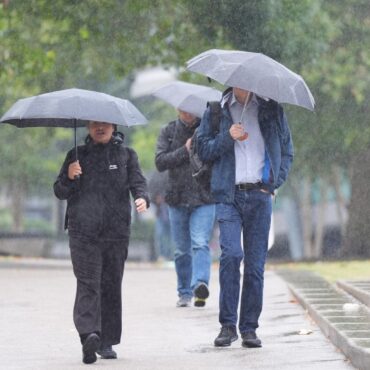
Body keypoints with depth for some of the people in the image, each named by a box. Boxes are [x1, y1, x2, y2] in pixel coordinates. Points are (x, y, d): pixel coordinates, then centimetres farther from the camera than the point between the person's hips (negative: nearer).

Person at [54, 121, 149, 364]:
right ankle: (89, 333, -27)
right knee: (88, 283, -14)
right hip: (83, 232, -1)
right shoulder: (77, 155, 14)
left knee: (112, 285, 2)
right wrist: (69, 177, -8)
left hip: (116, 232, 1)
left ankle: (107, 341, 9)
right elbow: (60, 192, 14)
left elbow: (138, 181, 4)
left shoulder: (126, 155, 14)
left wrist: (142, 197, -19)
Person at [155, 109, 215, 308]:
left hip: (204, 196, -3)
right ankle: (184, 293, 20)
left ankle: (200, 284, -32)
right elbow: (160, 161, -3)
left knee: (200, 243, -19)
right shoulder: (169, 131, 7)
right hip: (177, 198, 3)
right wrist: (185, 150, -12)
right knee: (182, 250, 10)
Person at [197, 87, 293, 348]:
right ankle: (228, 325, -10)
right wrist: (227, 137, -11)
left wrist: (276, 181, 4)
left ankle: (249, 328, 8)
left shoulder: (271, 109, 10)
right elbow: (204, 150, 6)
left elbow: (287, 149, 17)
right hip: (229, 196, -1)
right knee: (231, 253, -17)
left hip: (259, 196, 1)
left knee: (256, 263, 1)